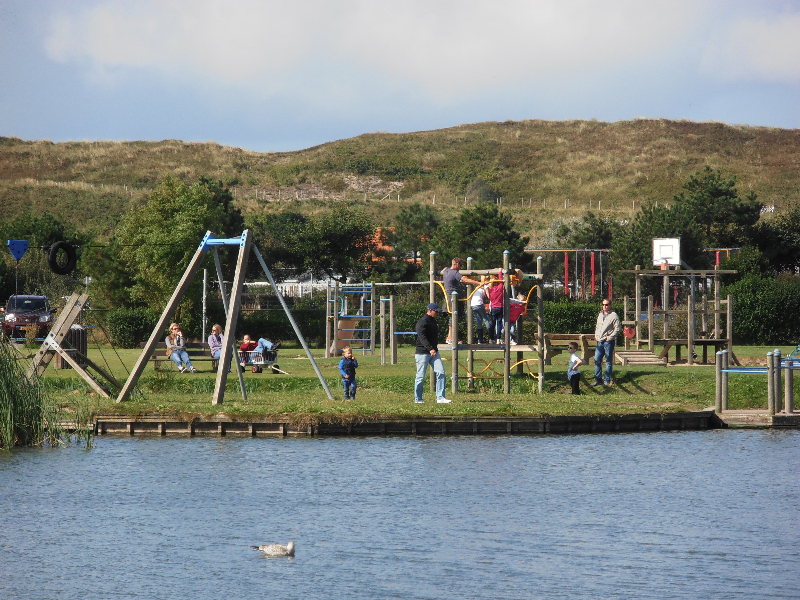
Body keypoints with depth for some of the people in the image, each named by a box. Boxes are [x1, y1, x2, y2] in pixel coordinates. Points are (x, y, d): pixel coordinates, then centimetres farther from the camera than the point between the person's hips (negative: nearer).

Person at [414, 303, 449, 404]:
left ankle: (440, 397, -6)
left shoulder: (433, 321, 16)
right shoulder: (422, 322, -12)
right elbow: (422, 337, -25)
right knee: (421, 376, -1)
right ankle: (418, 399, 8)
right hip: (423, 353, -8)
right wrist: (430, 349, -34)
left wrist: (435, 348, 17)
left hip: (434, 352, 8)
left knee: (441, 373, -5)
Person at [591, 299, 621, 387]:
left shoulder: (613, 316, -6)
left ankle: (607, 380, 6)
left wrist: (609, 337, -13)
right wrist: (596, 336, 10)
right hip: (600, 341, 7)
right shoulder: (600, 315, 16)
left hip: (608, 342, -7)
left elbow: (617, 329, -10)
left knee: (608, 362, 0)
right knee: (597, 360, 5)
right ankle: (598, 379, 12)